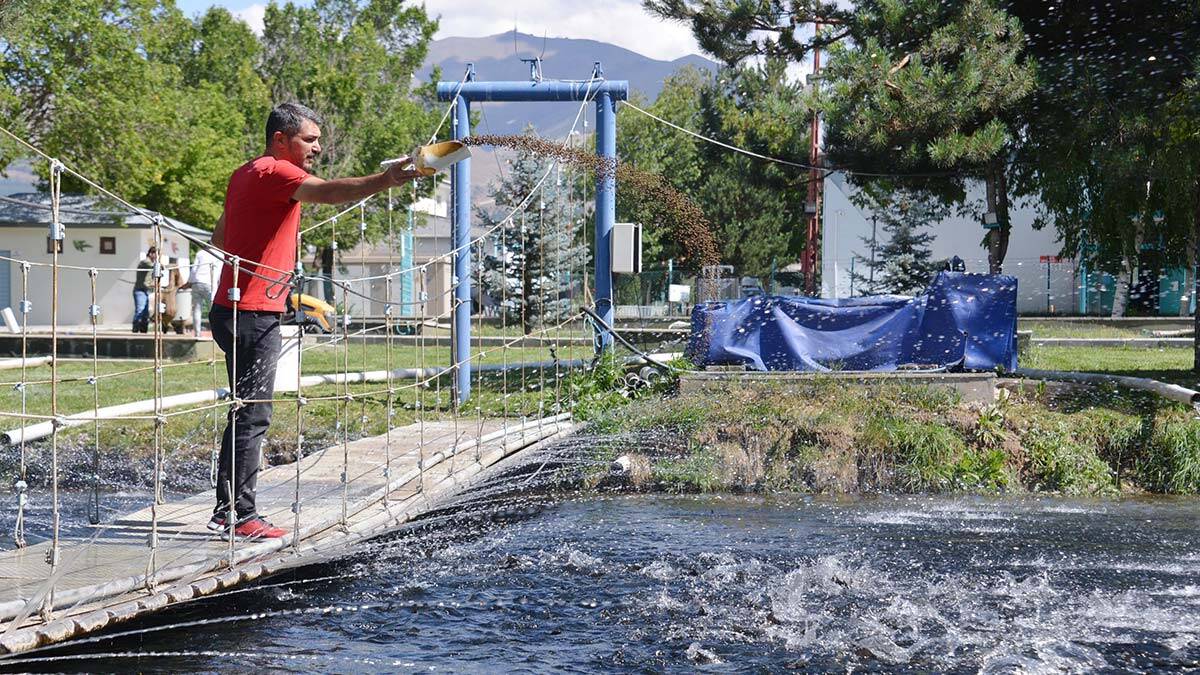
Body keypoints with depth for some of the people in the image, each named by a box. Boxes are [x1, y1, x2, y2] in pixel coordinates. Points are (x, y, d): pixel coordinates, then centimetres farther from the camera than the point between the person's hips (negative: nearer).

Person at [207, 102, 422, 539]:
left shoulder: (246, 175, 19)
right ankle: (242, 517, -6)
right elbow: (327, 193, -33)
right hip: (252, 316, -10)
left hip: (238, 312, 10)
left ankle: (225, 511, 17)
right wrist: (383, 181, -44)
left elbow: (220, 238, 29)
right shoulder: (274, 172, -13)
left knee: (246, 414, 13)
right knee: (252, 416, -8)